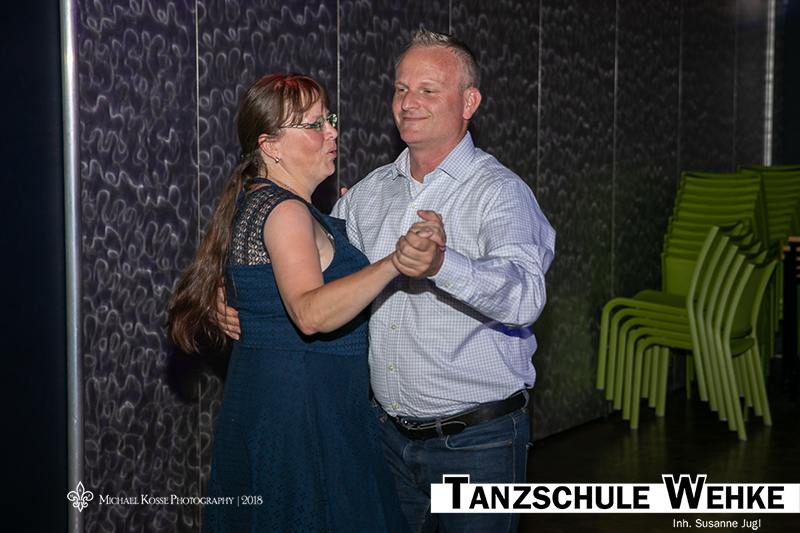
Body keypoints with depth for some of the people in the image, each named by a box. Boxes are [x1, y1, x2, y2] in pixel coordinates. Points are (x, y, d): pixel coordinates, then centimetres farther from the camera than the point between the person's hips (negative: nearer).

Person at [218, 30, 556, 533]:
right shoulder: (371, 191, 8)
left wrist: (441, 263, -48)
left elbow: (524, 298, -31)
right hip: (391, 434, 6)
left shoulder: (501, 193, -13)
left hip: (478, 440, -5)